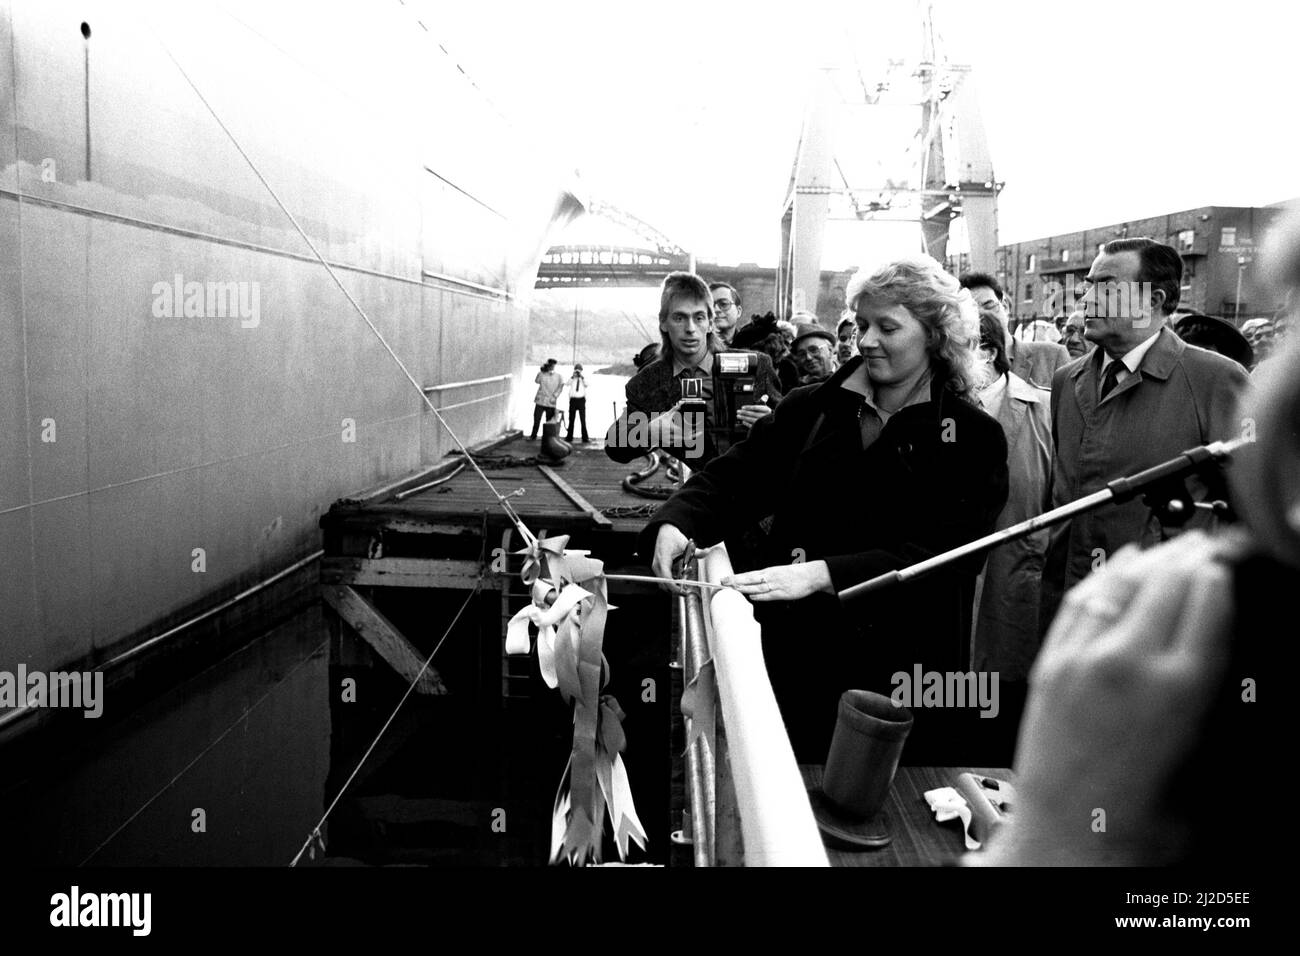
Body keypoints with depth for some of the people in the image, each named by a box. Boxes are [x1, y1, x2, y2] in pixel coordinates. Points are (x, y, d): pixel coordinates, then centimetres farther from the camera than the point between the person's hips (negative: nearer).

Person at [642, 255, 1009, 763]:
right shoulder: (808, 410, 6)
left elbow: (937, 552, -15)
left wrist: (821, 573, -27)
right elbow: (732, 477, 3)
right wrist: (676, 522, -18)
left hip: (904, 680, -2)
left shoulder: (974, 438, -4)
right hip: (795, 660, 3)